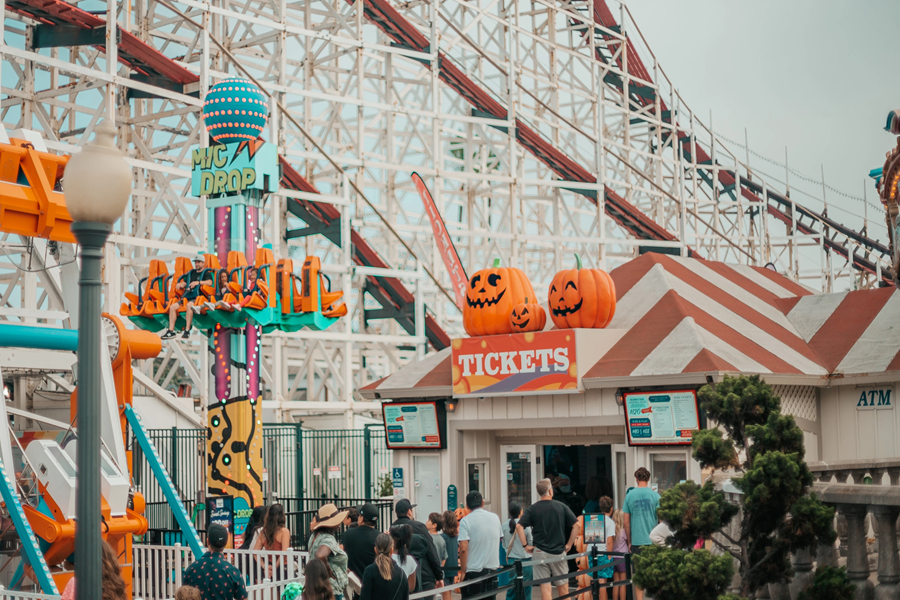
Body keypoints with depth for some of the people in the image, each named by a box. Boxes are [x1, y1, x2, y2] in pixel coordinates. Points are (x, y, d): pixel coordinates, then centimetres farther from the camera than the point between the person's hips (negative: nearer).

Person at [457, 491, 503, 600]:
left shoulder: (466, 521, -10)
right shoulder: (495, 518, 7)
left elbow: (463, 548, -17)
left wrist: (463, 572, -11)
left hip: (473, 572, -5)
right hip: (492, 569, 5)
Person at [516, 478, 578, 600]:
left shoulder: (532, 509, -2)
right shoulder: (562, 507, 0)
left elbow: (519, 526, -12)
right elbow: (576, 526, -3)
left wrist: (525, 545, -5)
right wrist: (569, 545, 4)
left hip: (540, 553, 0)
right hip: (559, 552, 0)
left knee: (545, 588, 0)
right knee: (563, 588, 11)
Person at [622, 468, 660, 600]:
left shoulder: (629, 495, 1)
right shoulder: (654, 495, -4)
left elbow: (626, 522, 4)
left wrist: (629, 541, 13)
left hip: (637, 540, 1)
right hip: (653, 540, -1)